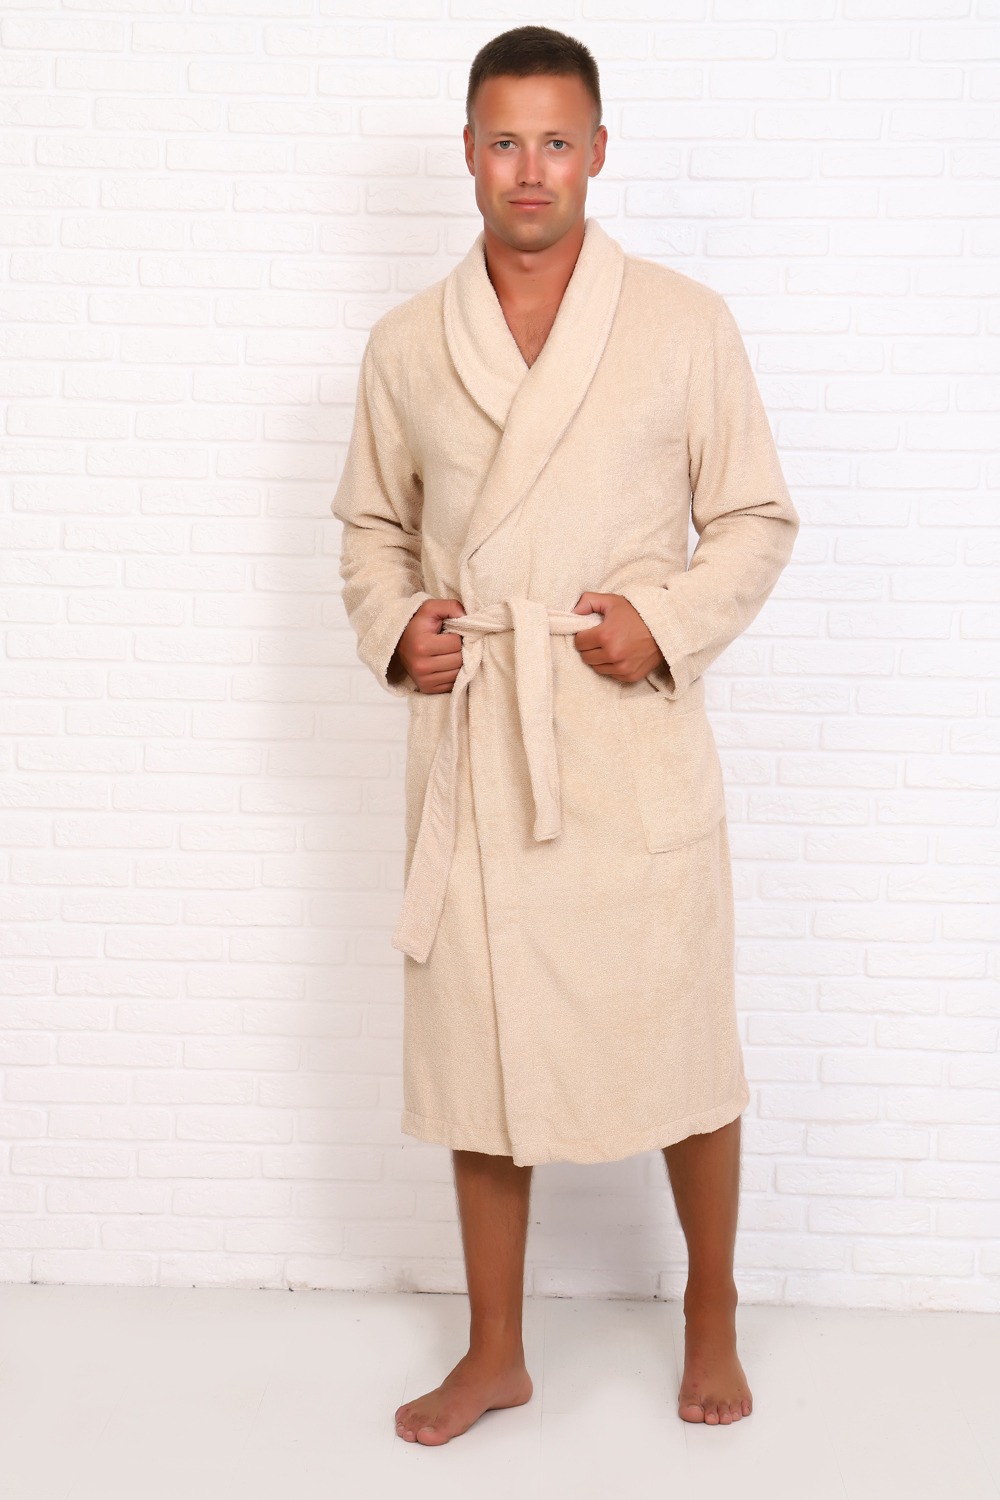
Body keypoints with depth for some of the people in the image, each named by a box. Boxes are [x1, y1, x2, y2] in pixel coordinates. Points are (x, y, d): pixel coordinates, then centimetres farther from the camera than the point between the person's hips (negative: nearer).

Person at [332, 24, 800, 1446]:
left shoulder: (687, 324, -1)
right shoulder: (406, 343, 6)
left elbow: (758, 517, 4)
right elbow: (373, 525, 15)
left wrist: (671, 620, -13)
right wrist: (393, 626, -4)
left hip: (633, 739, -2)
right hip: (467, 738, 3)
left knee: (679, 1044, 6)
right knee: (478, 1050, 10)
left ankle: (713, 1312, 31)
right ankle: (495, 1351, 28)